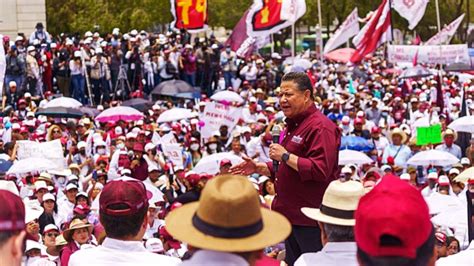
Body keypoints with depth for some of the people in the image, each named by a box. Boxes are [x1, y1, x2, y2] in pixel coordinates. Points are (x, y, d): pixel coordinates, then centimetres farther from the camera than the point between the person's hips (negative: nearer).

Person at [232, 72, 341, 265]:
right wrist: (258, 168, 13)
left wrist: (286, 156, -23)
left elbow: (320, 171, -27)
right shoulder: (294, 125, 17)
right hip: (291, 214, 10)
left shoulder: (320, 127, -16)